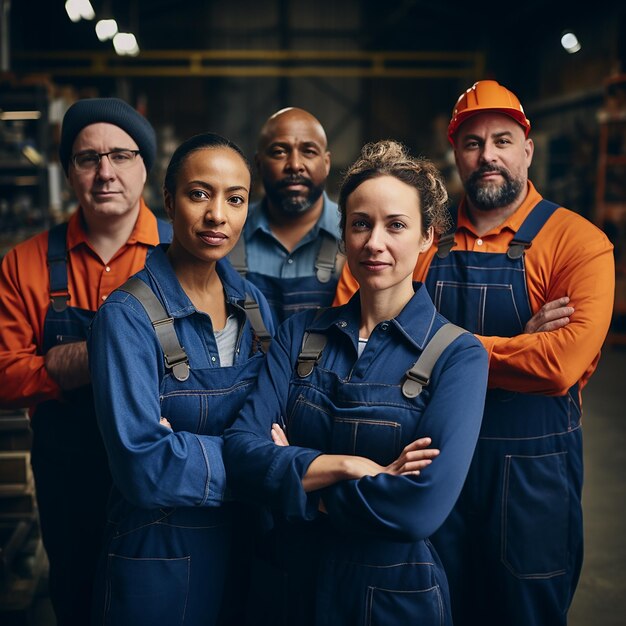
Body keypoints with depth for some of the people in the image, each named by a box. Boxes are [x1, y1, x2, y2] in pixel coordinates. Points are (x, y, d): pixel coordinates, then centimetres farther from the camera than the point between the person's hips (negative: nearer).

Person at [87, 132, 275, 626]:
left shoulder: (254, 304, 1)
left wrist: (191, 450, -16)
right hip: (161, 555, -5)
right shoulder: (129, 317, -17)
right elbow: (142, 464, -24)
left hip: (248, 545, 5)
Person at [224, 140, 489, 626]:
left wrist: (294, 475, -15)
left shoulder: (458, 355, -12)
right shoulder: (300, 334, 0)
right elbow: (241, 452, -11)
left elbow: (425, 505, -24)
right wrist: (349, 467, -23)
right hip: (297, 585, 3)